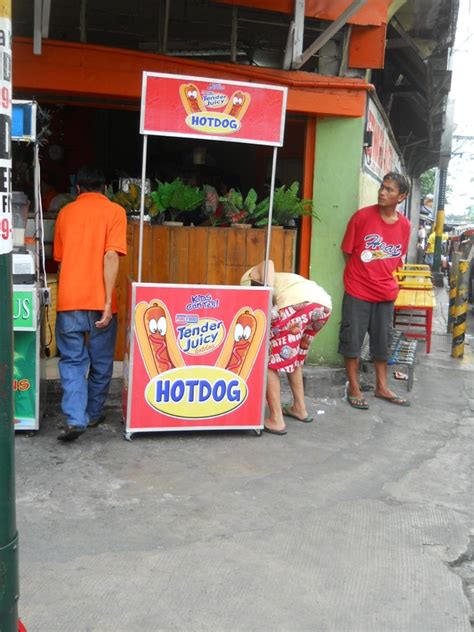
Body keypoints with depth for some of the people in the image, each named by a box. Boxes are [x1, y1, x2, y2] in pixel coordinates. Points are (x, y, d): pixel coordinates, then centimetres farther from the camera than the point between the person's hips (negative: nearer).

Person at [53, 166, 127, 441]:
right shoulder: (114, 211, 0)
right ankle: (94, 414, 26)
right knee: (101, 362, 14)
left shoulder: (66, 212, 13)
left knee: (72, 360, 8)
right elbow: (111, 257, -13)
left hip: (68, 300, 3)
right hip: (99, 301, -2)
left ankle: (75, 419, -4)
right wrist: (108, 300, -14)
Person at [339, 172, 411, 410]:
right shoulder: (362, 216, -11)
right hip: (357, 291, -3)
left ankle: (382, 387, 28)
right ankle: (353, 388, 17)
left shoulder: (404, 225, -1)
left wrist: (384, 277, 8)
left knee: (382, 340, 13)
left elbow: (397, 257, 12)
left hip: (385, 292, 4)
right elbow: (347, 251, -2)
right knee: (352, 338, 3)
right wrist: (361, 274, 3)